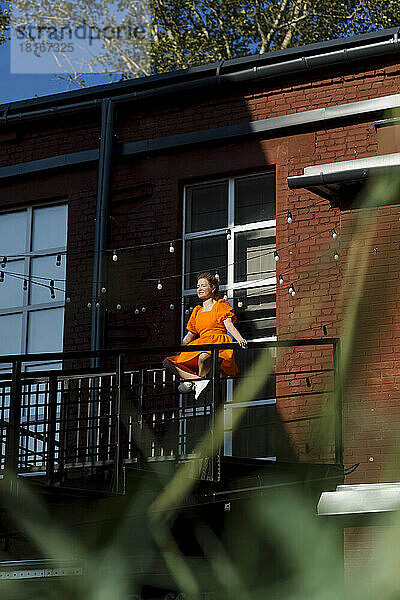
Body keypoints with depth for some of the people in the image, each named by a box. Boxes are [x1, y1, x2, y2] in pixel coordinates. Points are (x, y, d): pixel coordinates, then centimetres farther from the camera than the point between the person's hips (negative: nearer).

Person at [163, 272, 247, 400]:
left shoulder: (221, 306, 10)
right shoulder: (197, 311, 27)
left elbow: (229, 325, -6)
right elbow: (189, 336, 31)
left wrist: (240, 339, -25)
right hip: (200, 344, 7)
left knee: (203, 357, -43)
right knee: (168, 362, -13)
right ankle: (199, 381, -27)